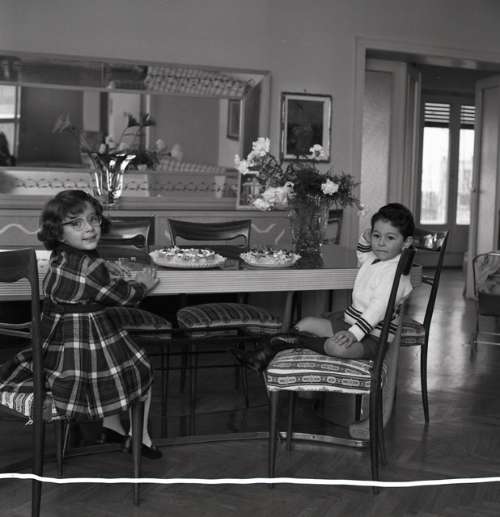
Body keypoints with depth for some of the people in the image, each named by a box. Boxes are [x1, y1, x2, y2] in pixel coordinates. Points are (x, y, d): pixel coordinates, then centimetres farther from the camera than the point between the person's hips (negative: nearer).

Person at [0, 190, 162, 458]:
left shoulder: (60, 256, 1)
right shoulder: (91, 267, -26)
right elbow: (125, 296, -11)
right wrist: (143, 284, 6)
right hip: (88, 341, -9)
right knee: (140, 371, 15)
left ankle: (112, 427, 42)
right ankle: (140, 438, 30)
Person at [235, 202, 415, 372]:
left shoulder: (395, 273, -21)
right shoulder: (373, 260, 8)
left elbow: (377, 309, -31)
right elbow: (362, 255, 35)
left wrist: (354, 333, -41)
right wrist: (365, 240, 13)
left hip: (371, 336, -10)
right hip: (349, 321, 10)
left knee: (339, 347, -37)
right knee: (307, 322, 6)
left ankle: (299, 341, -15)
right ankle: (264, 355, 7)